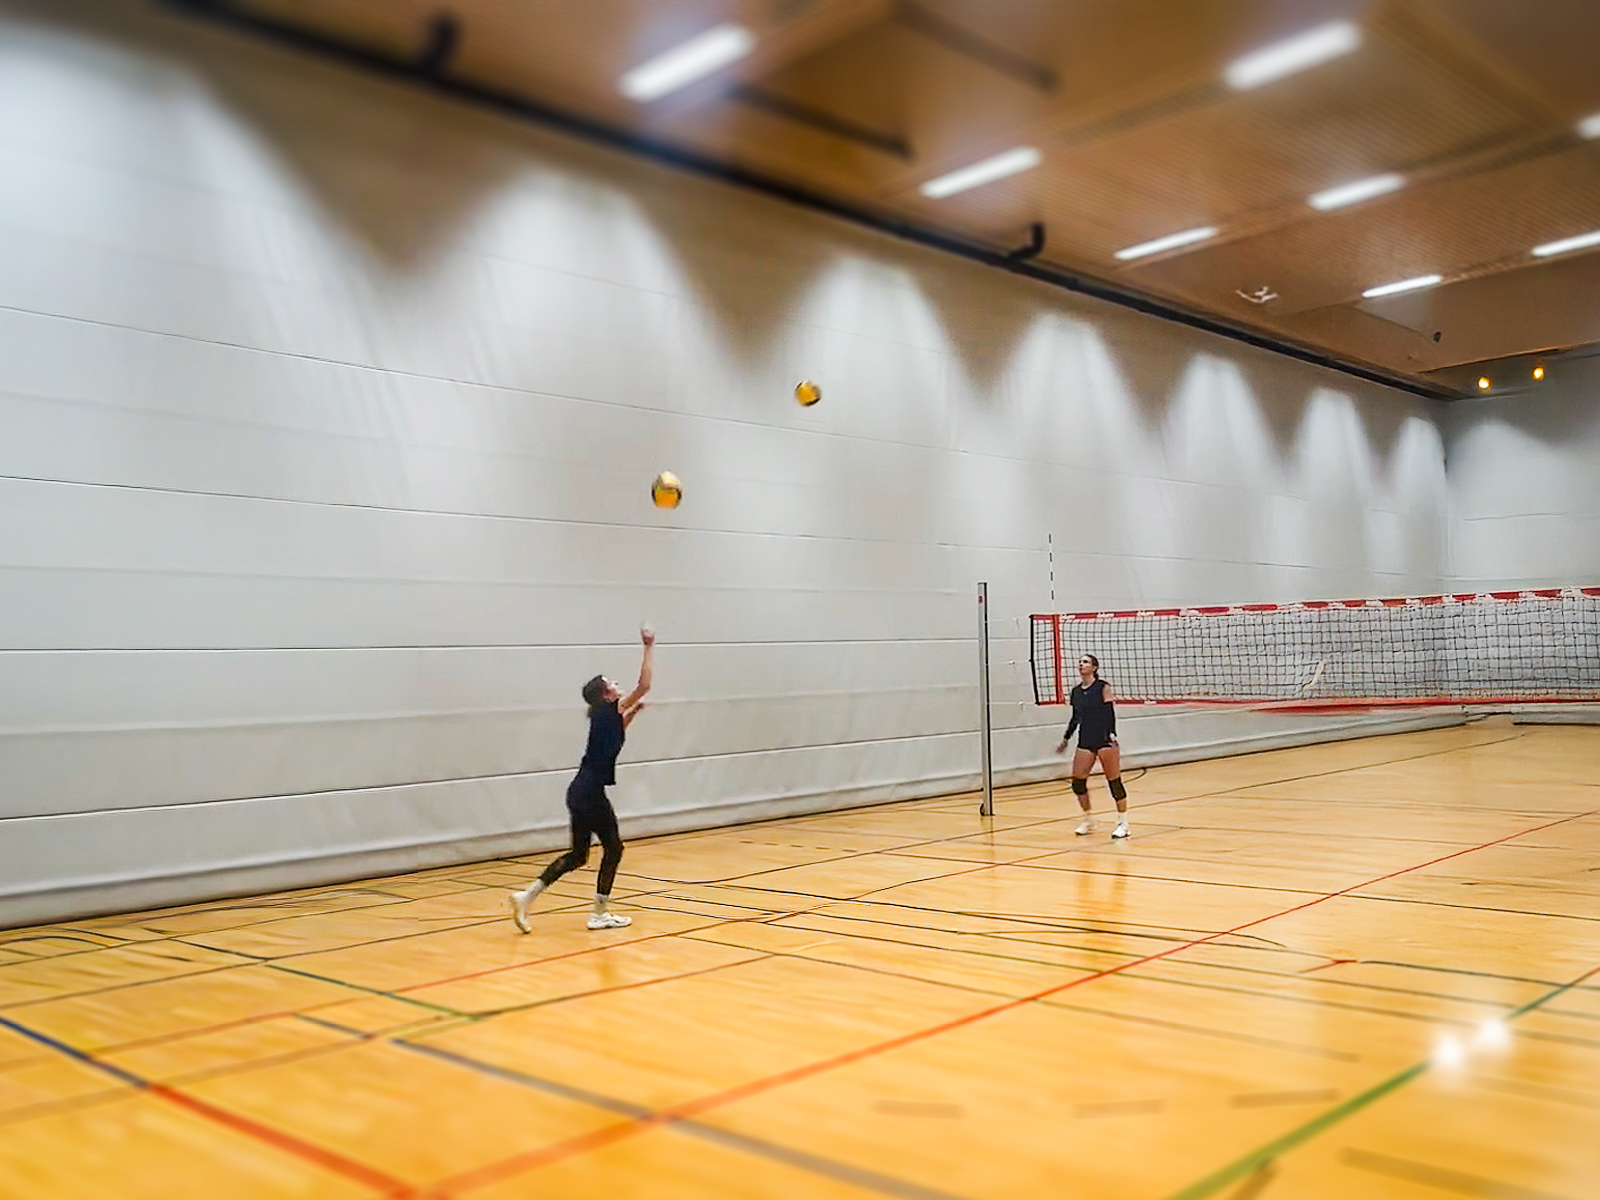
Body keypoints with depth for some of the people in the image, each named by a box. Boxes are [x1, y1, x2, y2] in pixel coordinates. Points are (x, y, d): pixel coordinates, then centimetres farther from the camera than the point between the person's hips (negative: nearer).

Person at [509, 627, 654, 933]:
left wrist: (632, 712, 30)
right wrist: (649, 648, -9)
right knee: (613, 848, 5)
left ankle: (527, 895, 7)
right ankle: (600, 913, 10)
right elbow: (644, 685, -15)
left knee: (577, 855, 13)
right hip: (590, 793, -9)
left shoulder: (605, 717, 15)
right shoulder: (609, 711, -8)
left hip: (580, 792, 9)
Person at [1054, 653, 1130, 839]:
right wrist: (1065, 738, 21)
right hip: (1085, 742, 5)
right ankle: (1088, 820, 18)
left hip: (1105, 740, -5)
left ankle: (1123, 823, 9)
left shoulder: (1103, 687, -5)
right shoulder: (1076, 691, 10)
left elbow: (1110, 713, -10)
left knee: (1114, 781, -2)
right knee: (1077, 782, 0)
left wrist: (1112, 735, -22)